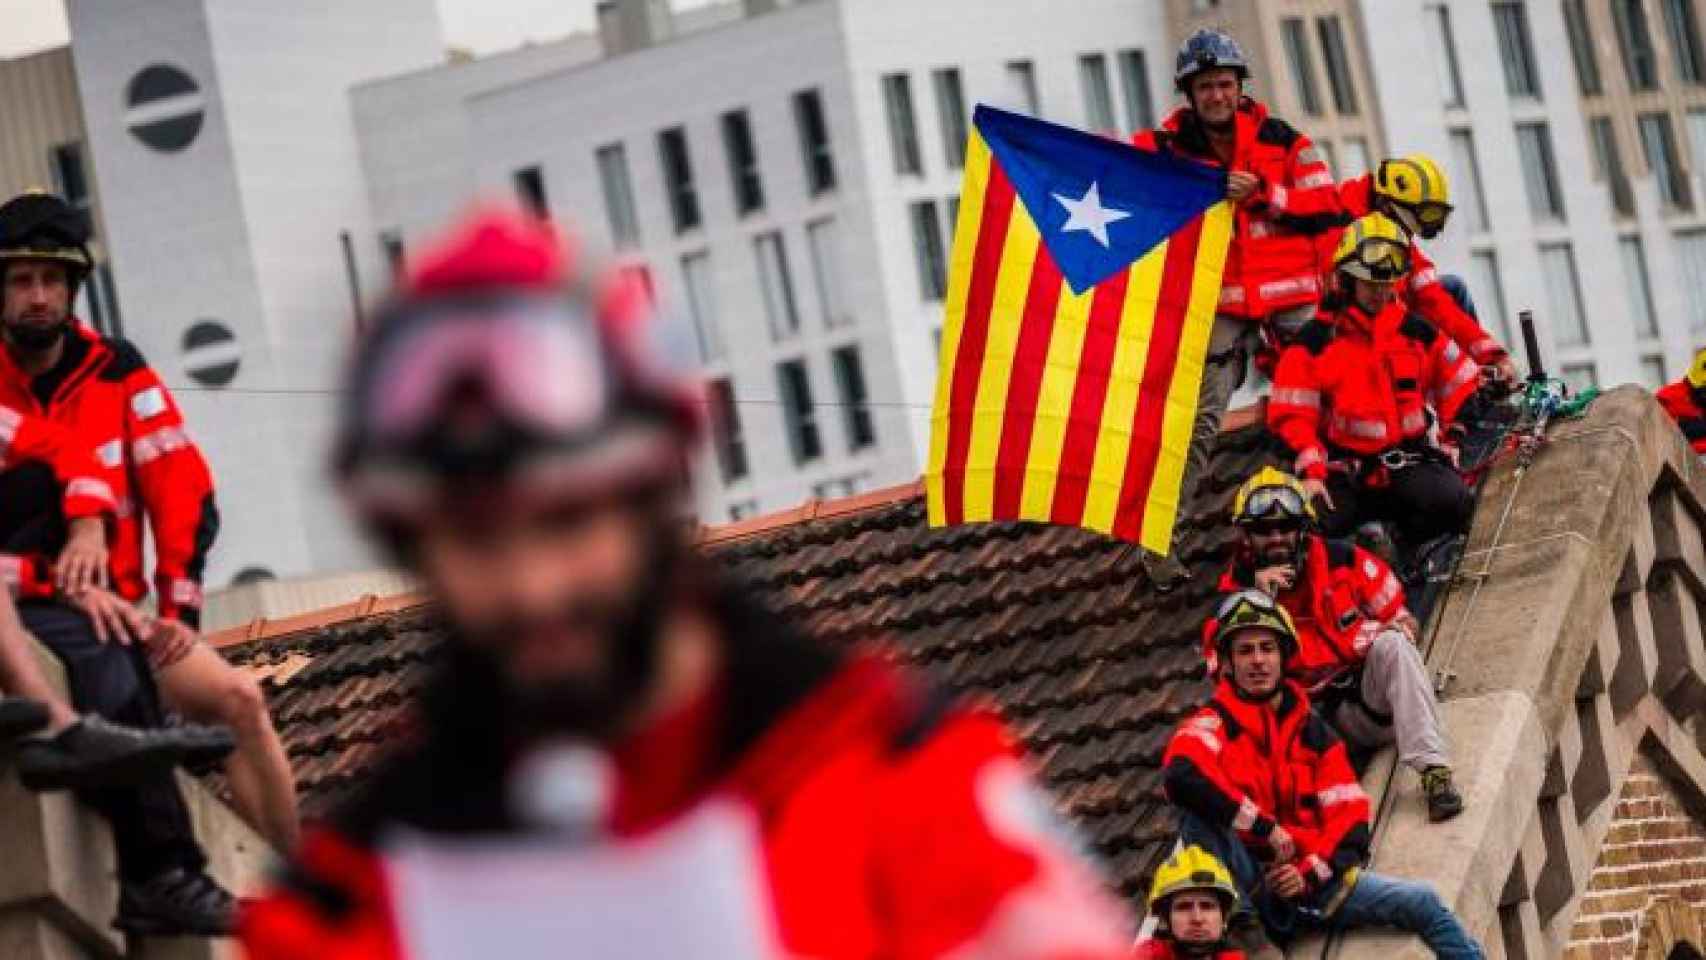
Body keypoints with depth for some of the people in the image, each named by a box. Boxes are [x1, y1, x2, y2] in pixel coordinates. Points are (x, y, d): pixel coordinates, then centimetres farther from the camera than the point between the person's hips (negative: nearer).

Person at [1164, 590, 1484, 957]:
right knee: (1200, 808, -30)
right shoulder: (1215, 723, -1)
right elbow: (1181, 775, -25)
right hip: (1246, 881, -4)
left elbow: (1350, 819, 7)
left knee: (1422, 903, -11)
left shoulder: (1315, 733, 13)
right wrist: (1265, 827, -23)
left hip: (1311, 881, 4)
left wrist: (1311, 873, -11)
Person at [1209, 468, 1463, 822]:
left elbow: (1399, 619, 9)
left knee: (1392, 646, -29)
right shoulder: (1237, 586, 1)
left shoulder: (1342, 559, 0)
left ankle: (1433, 770, -36)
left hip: (1369, 704, 0)